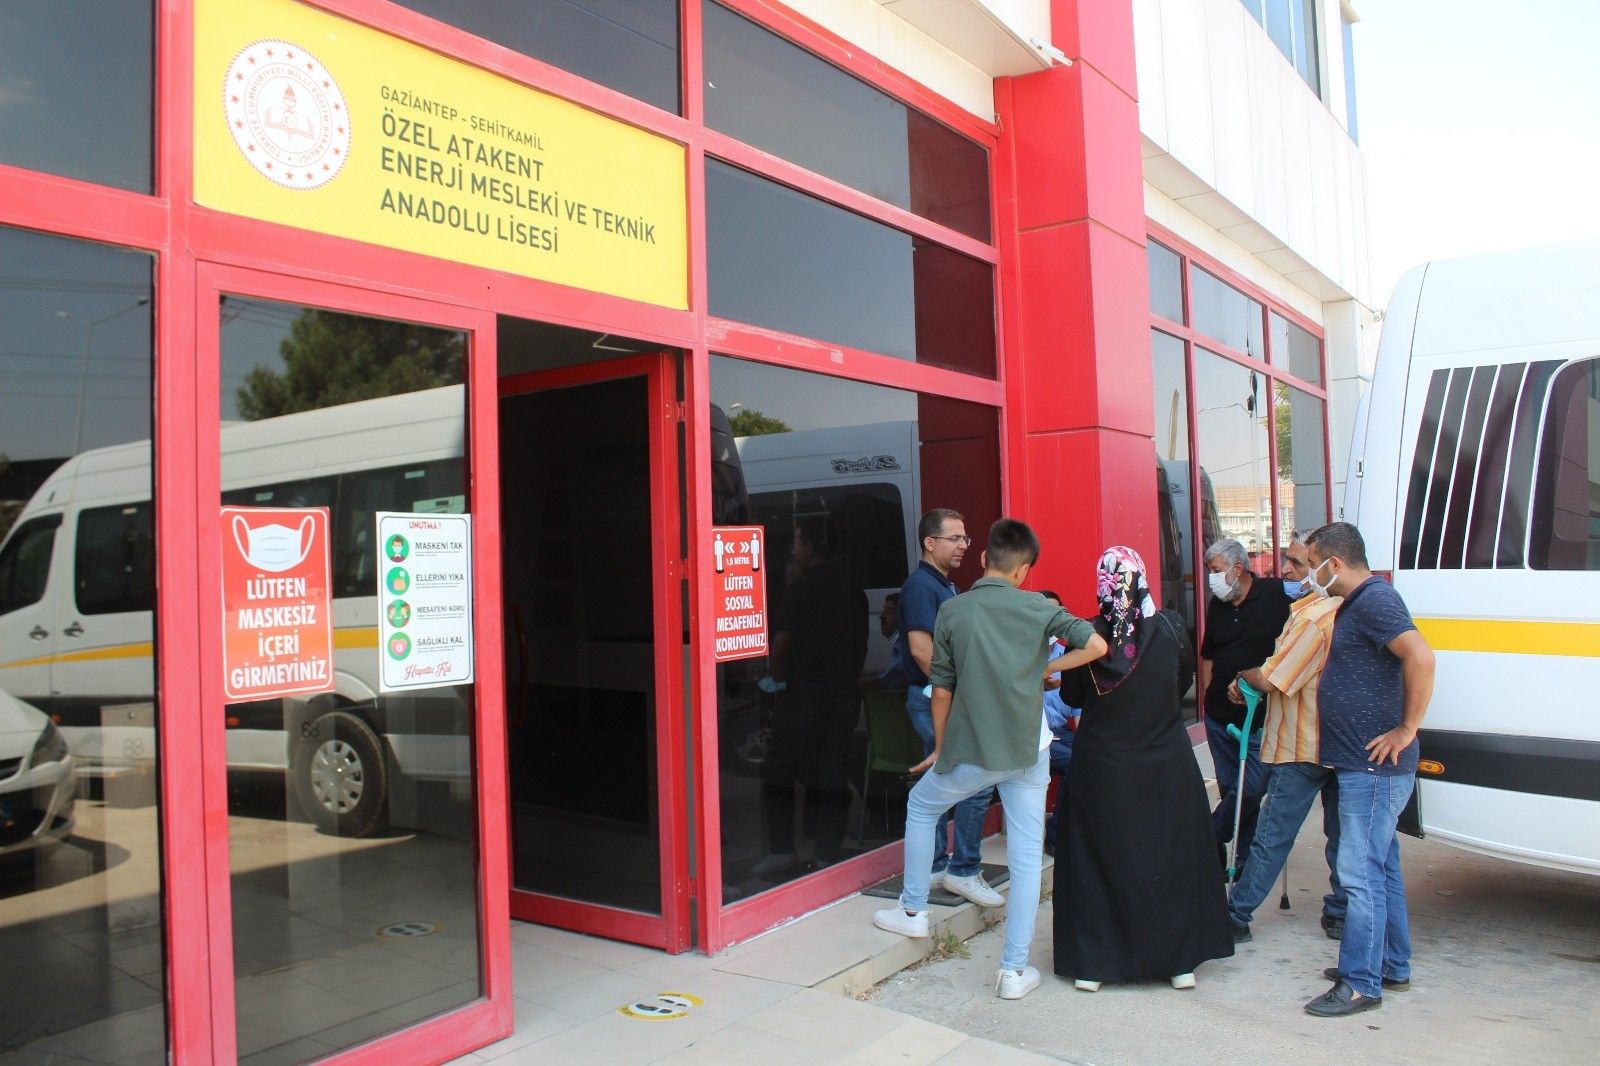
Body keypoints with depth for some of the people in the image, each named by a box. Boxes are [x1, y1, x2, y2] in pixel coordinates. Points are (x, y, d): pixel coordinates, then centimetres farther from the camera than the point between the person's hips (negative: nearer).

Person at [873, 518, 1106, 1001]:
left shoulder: (952, 610, -3)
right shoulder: (1037, 607, -3)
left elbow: (942, 690, 1)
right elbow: (1096, 645, -11)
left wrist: (940, 749, 14)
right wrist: (1048, 667, 6)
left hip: (971, 752, 0)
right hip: (1028, 752, 1)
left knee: (920, 807, 25)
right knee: (1026, 858, 8)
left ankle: (913, 911, 33)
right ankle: (1014, 970, 11)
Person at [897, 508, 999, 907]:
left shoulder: (944, 585, 16)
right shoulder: (921, 586, -15)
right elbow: (921, 650, -22)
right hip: (935, 698, -10)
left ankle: (934, 865, 22)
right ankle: (964, 870, 1)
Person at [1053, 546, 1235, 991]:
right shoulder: (1169, 629, -10)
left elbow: (1071, 696, 1)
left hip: (1101, 770, -1)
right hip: (1167, 768, 1)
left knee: (1099, 862, 10)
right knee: (1172, 858, 14)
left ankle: (1092, 964, 15)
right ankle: (1180, 962, 23)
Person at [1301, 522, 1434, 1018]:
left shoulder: (1375, 599, -17)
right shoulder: (1355, 604, 16)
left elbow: (1421, 656, -31)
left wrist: (1407, 729, -25)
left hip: (1374, 767, -11)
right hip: (1364, 766, 11)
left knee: (1360, 872, -6)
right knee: (1381, 867, 18)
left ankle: (1360, 983, 1)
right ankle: (1391, 966, 29)